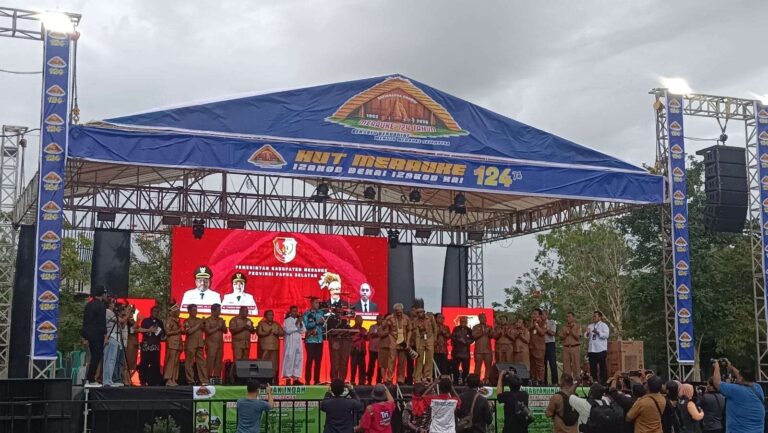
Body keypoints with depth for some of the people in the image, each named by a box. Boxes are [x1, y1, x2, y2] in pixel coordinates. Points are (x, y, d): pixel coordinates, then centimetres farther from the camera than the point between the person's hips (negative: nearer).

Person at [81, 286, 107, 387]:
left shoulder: (88, 304, 13)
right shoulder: (101, 306, -12)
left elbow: (85, 321, 16)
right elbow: (102, 322, -16)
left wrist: (84, 337, 20)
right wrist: (105, 336, -12)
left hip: (89, 334, 8)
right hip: (98, 335, -8)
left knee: (94, 357, 15)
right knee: (96, 357, -3)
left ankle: (89, 378, 13)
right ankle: (91, 380, -3)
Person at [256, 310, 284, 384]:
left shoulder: (277, 324, 17)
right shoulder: (261, 324, 6)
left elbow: (282, 333, 9)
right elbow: (259, 332, -8)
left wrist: (278, 333, -11)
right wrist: (267, 333, -20)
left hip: (275, 347, 4)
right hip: (264, 347, -4)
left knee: (275, 364, 0)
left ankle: (274, 380, 2)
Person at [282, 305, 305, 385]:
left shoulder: (300, 320, 15)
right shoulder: (287, 320, 0)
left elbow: (302, 331, 8)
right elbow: (287, 330, -14)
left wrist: (301, 323, -7)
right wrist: (296, 324, -16)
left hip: (298, 342, 5)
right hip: (290, 342, -5)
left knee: (298, 360, 1)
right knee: (289, 359, -8)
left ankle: (296, 378, 3)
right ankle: (288, 379, -6)